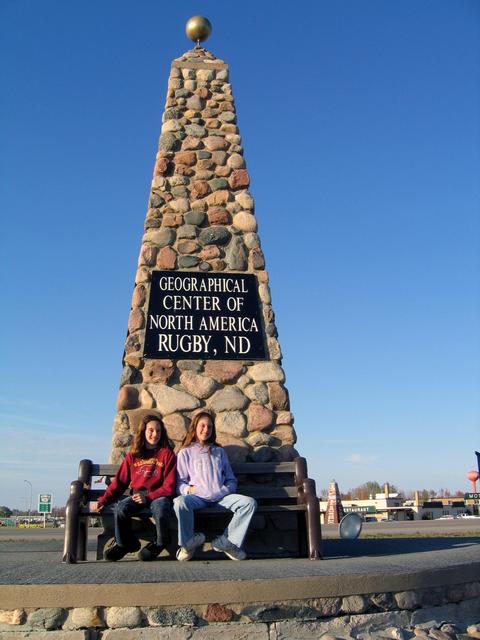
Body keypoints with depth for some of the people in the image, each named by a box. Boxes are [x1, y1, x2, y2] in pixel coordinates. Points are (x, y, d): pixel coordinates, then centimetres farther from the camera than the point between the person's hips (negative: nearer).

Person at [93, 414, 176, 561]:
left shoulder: (167, 454, 2)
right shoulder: (133, 455, 12)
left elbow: (169, 486, -3)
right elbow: (119, 481, 11)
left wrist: (149, 497, -16)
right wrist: (103, 501, -1)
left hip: (159, 495, -3)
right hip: (137, 495, 3)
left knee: (159, 509, -36)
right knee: (120, 508, -28)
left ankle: (160, 543, -4)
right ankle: (125, 543, 1)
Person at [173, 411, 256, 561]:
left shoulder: (219, 451, 27)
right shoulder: (185, 453, 17)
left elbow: (231, 480, 23)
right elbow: (179, 483, 10)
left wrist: (226, 490, 1)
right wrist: (188, 489, -12)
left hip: (220, 497, 3)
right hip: (197, 497, -2)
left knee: (249, 503, -23)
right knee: (180, 502, -37)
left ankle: (227, 541, -18)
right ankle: (188, 542, -11)